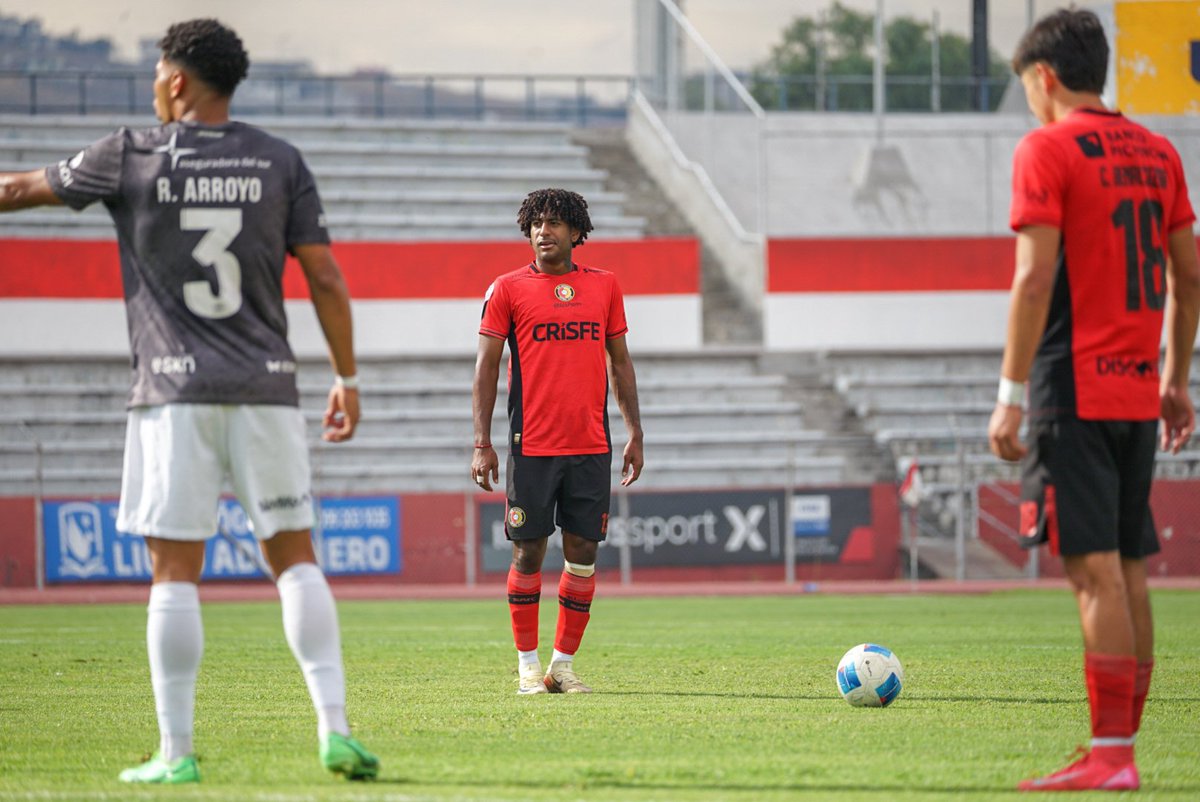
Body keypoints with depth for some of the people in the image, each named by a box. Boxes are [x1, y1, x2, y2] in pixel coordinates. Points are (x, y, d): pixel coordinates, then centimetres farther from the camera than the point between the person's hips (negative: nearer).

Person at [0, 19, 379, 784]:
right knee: (295, 557, 6)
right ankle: (335, 729, -3)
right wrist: (347, 378, 12)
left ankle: (176, 751, -1)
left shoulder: (129, 158, 0)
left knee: (175, 570, 0)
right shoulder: (280, 162, 5)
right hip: (266, 385, 2)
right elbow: (327, 280, 3)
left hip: (175, 391, -2)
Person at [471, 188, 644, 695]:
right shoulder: (508, 289, 2)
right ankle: (528, 666, 10)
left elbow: (620, 361, 16)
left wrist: (634, 434, 10)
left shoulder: (604, 286, 11)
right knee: (529, 552, -1)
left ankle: (563, 666, 11)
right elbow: (486, 365, 1)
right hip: (532, 444, -3)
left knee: (583, 552, 2)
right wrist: (482, 442, -6)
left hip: (591, 445, 3)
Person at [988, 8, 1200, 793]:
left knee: (1095, 569, -9)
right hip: (1137, 391, 7)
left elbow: (1035, 277, -15)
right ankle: (1123, 747, 13)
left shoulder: (1047, 149, -8)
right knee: (1129, 571, 10)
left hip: (1074, 392, -7)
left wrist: (1011, 395, -13)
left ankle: (1110, 757, -12)